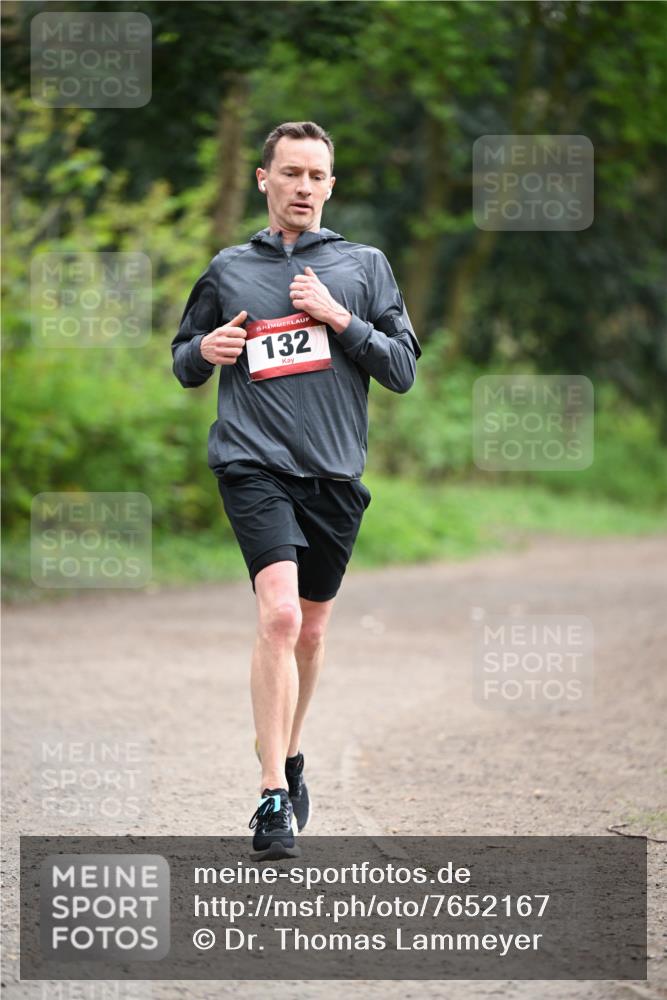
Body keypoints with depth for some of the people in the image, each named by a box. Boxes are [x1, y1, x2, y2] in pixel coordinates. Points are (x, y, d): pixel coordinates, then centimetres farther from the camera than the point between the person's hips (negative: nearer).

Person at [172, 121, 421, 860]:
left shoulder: (363, 266, 9)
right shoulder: (228, 270, 10)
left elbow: (403, 370, 5)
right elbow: (183, 364, 19)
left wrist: (340, 319, -8)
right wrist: (207, 350, -4)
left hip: (334, 470, 2)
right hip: (253, 464, -2)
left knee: (309, 633, 12)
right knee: (279, 614, -20)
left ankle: (290, 757, 36)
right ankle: (273, 796, -20)